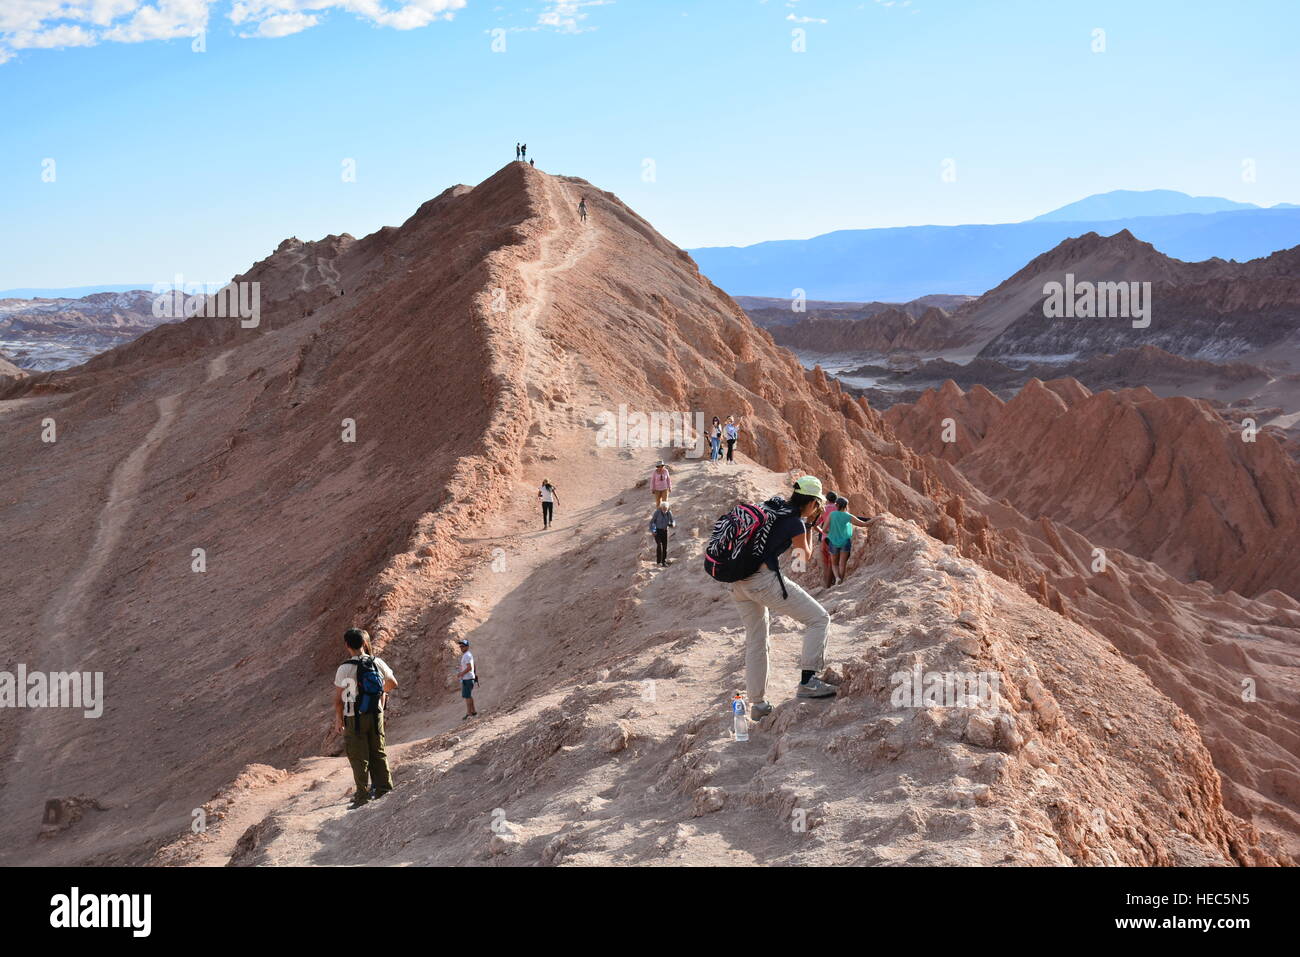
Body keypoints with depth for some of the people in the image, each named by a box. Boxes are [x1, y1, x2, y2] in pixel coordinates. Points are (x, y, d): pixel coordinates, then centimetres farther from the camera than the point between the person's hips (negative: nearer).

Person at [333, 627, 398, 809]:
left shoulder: (345, 668, -14)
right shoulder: (377, 662, -2)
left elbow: (338, 698, -9)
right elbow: (393, 683, 13)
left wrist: (338, 720, 4)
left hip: (354, 719, -4)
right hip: (376, 715, 4)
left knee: (359, 758, 4)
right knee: (379, 754, 14)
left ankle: (363, 797, 9)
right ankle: (384, 790, 17)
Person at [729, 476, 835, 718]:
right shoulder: (796, 523, -7)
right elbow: (805, 556, 9)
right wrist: (809, 526, 19)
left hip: (738, 583, 9)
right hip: (764, 579, -9)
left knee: (755, 641, 19)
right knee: (819, 619, 0)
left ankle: (758, 704, 24)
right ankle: (807, 682, -9)